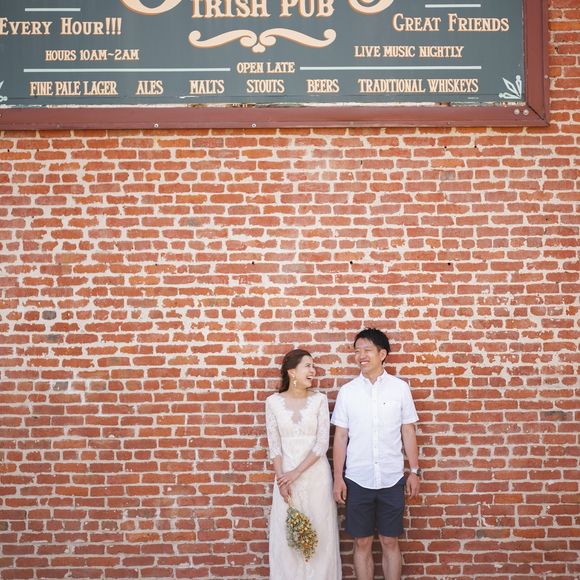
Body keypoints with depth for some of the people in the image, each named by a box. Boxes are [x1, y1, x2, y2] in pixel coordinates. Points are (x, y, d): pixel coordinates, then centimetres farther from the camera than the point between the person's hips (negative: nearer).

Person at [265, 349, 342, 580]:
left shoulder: (319, 400, -1)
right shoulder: (273, 401, 0)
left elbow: (322, 443, -7)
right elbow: (274, 445, -1)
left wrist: (297, 472, -13)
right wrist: (281, 478, -11)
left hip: (316, 476, 0)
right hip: (286, 476, 0)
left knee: (319, 534, 4)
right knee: (286, 537, 5)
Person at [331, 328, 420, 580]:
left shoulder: (400, 388, -1)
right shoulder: (347, 391, 0)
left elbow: (408, 432, 4)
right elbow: (340, 436, 2)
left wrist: (414, 471, 2)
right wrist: (338, 478, -1)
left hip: (391, 479, 0)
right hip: (357, 480, 0)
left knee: (390, 542, 8)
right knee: (362, 543, 8)